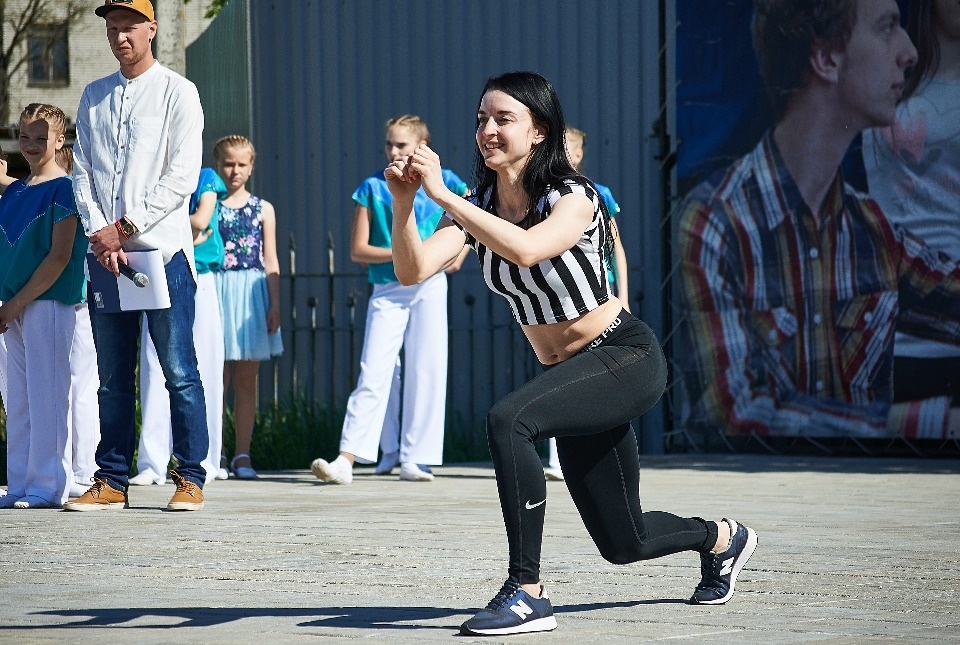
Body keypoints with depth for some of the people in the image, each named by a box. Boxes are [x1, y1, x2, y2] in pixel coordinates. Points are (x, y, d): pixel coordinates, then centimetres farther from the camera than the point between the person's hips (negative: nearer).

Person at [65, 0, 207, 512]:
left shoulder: (177, 93, 1)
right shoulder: (93, 97, 16)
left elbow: (182, 175, -7)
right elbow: (82, 171, 11)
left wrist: (128, 226, -11)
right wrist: (99, 231, -5)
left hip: (162, 249, -5)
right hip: (106, 254, 5)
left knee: (179, 372, -5)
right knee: (112, 377, 6)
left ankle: (190, 479, -1)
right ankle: (111, 482, 9)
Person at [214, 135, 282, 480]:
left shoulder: (263, 209, 9)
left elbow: (270, 261, 8)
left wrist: (275, 304, 2)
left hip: (252, 295, 2)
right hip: (215, 292, -2)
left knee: (246, 380, 4)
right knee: (217, 379, -2)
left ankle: (242, 454, 7)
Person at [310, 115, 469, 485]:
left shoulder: (441, 183, 4)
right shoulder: (373, 188, 2)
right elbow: (357, 250, 0)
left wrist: (458, 253, 1)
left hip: (429, 288, 0)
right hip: (386, 291, 0)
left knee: (426, 372, -1)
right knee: (373, 374, -8)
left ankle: (415, 458, 4)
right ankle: (347, 458, -14)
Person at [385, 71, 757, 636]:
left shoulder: (574, 198, -17)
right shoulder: (478, 208, 1)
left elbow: (527, 249, -39)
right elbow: (413, 270, -14)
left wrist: (442, 193, -39)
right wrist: (404, 202, -29)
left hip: (627, 358, -7)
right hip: (571, 375, 7)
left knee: (509, 419, -33)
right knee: (623, 542, 12)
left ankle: (527, 593, -28)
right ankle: (720, 538, 46)